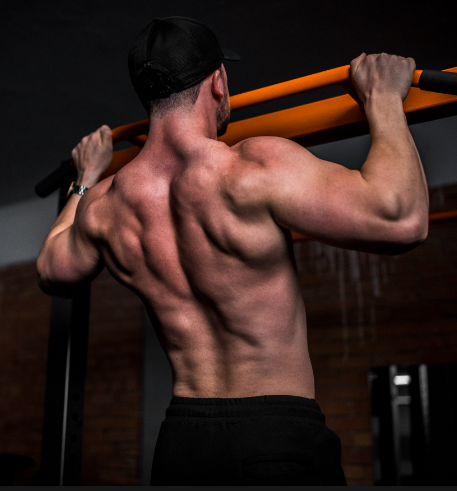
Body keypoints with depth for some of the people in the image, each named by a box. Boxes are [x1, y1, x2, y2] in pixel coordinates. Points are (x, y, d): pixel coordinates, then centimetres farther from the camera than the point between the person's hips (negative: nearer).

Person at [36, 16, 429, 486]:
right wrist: (383, 98, -9)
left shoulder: (103, 206, 0)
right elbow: (400, 218, -24)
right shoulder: (255, 168, -19)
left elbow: (52, 273, 21)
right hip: (279, 435, -5)